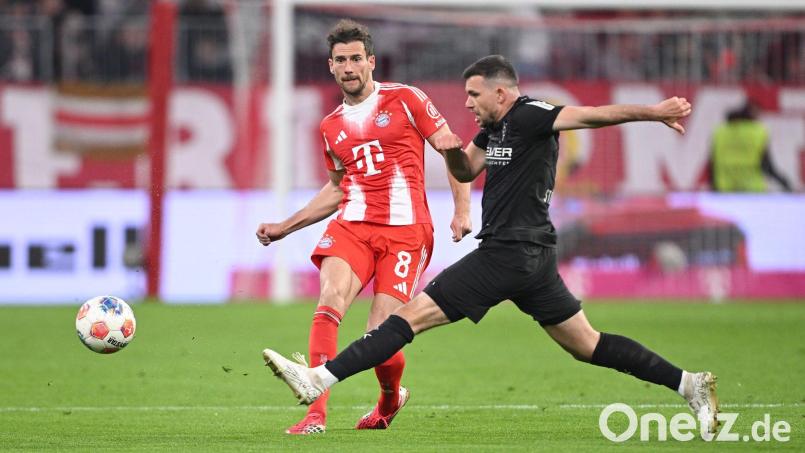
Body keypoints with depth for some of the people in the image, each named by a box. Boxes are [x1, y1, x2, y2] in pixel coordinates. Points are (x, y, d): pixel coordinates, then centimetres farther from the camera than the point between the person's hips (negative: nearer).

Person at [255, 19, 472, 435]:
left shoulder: (404, 100, 2)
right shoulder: (331, 128, 16)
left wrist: (462, 210, -7)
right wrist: (284, 227, 25)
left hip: (406, 229, -4)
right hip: (353, 225, 4)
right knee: (330, 298, -24)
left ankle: (390, 399, 25)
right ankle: (316, 414, -27)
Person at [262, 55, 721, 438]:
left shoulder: (529, 116, -12)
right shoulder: (496, 127, 16)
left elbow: (592, 115, -22)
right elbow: (467, 171, 25)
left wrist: (651, 112, -35)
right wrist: (453, 150, 1)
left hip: (508, 255, -10)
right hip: (534, 256, 10)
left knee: (414, 313, -9)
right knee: (588, 344, 12)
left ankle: (320, 379, -10)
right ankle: (689, 383, 9)